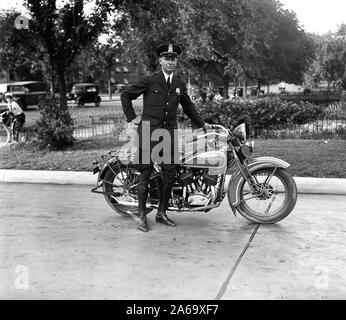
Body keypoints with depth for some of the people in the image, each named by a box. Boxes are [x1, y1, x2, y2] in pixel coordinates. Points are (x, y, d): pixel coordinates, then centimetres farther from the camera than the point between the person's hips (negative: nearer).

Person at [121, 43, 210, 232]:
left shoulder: (180, 85, 14)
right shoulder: (149, 80, 0)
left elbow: (188, 106, 28)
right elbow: (126, 95, 7)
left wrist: (202, 124, 27)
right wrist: (131, 118, 3)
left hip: (169, 132, 4)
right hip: (149, 131, -4)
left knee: (169, 174, 1)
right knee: (145, 174, -3)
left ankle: (161, 213, 15)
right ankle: (141, 215, 7)